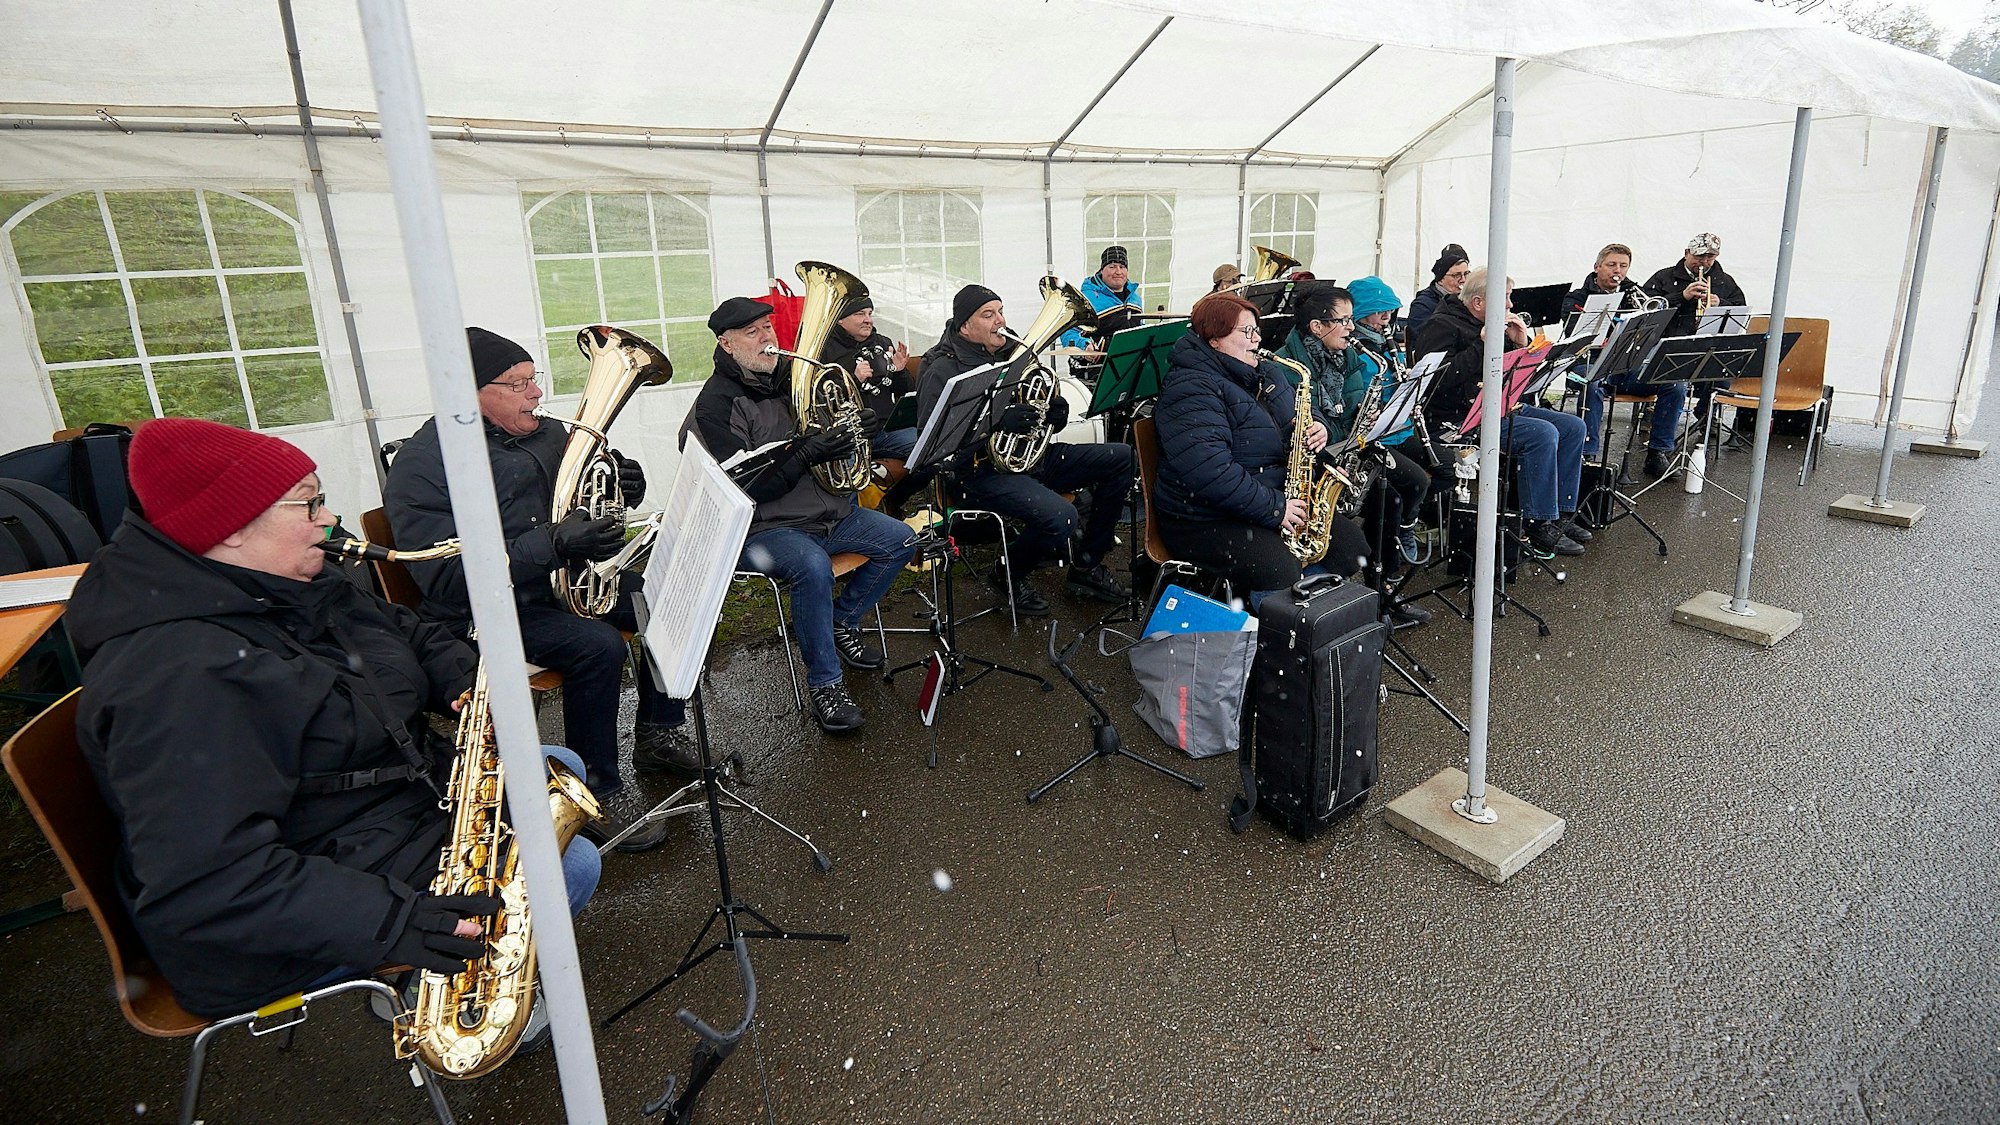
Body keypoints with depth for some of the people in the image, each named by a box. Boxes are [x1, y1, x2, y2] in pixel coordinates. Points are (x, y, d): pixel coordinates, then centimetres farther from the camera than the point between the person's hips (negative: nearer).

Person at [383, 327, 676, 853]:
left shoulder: (545, 432, 7)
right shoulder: (422, 465, -16)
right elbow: (447, 579, -25)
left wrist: (624, 488, -7)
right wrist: (553, 543, -35)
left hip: (564, 580, 8)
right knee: (597, 645, -30)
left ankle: (657, 733, 11)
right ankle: (599, 791, -14)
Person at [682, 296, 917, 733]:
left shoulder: (792, 377, 8)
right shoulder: (716, 404, -13)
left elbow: (833, 436, 21)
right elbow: (745, 489, -20)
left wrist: (856, 427, -2)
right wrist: (807, 452, -29)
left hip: (829, 512, 8)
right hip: (764, 528, -7)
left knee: (901, 541, -1)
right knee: (813, 566, -36)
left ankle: (841, 622, 16)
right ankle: (824, 684, -19)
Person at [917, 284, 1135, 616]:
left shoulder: (1010, 353, 14)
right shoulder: (943, 371, -10)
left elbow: (1038, 416, 22)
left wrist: (1055, 413, -3)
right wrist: (998, 423, -28)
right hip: (983, 473, -8)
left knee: (1122, 457, -1)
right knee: (1060, 516, -33)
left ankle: (1086, 567, 7)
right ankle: (1009, 574, 1)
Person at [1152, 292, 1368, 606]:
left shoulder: (1267, 373, 13)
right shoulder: (1191, 389, -17)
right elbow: (1208, 470, -29)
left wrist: (1317, 428, 0)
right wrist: (1273, 508, -25)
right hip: (1207, 519, -9)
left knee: (1351, 545, -1)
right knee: (1283, 573, -29)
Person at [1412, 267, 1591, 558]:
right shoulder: (1441, 326, -9)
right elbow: (1438, 379, -25)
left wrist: (1520, 344, 5)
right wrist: (1482, 345, -21)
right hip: (1459, 418, -10)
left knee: (1573, 427, 1)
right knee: (1543, 433, -25)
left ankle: (1561, 515, 5)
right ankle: (1540, 528, -18)